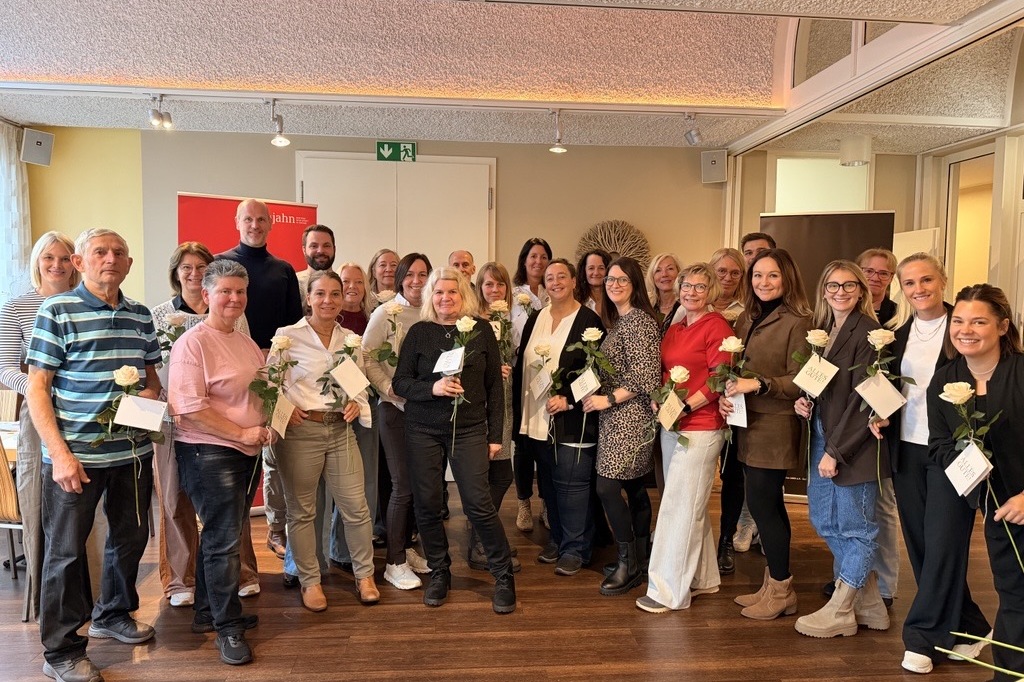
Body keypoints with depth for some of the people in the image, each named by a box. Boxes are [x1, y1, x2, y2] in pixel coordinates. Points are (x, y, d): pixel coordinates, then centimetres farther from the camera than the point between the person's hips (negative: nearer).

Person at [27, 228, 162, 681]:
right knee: (66, 550, 6)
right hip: (76, 454, -5)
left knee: (131, 537, 18)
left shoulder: (140, 315, 8)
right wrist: (60, 454, -15)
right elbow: (36, 388, -9)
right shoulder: (57, 311, -8)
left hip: (133, 451, 5)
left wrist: (150, 397, -7)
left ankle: (113, 614, 41)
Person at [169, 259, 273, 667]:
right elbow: (189, 408, -20)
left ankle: (208, 612, 33)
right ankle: (228, 628, 12)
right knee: (223, 541, -2)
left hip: (248, 453, 8)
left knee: (221, 536, 18)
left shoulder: (247, 343, 12)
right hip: (207, 453, -8)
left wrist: (269, 426, 3)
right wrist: (241, 433, -19)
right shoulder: (193, 343, -13)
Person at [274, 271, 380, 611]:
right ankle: (310, 580, 24)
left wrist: (356, 403, -4)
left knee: (356, 506, 5)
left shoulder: (351, 341, 9)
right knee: (302, 510, 8)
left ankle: (364, 574, 24)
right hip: (300, 431, -3)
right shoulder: (287, 336, -4)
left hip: (341, 430, 3)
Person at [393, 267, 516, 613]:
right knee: (427, 503, 4)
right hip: (423, 429, 2)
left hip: (469, 428, -1)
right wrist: (432, 388, -17)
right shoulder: (419, 332, 3)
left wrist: (495, 434, 3)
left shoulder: (481, 330, 3)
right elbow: (399, 382, 2)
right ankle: (439, 572, 25)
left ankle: (504, 576, 12)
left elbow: (494, 384, 5)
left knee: (478, 503, -7)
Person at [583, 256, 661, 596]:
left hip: (630, 416, -10)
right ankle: (640, 558, 24)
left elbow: (646, 375, -21)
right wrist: (598, 396, 8)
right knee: (633, 486, 14)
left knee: (607, 487, -9)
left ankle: (628, 563, 4)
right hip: (618, 417, 10)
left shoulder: (639, 322, -14)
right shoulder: (617, 321, 15)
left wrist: (608, 399, -19)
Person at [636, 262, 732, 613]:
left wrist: (685, 407, -20)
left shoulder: (716, 326, -9)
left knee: (679, 507, -4)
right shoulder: (674, 329, 14)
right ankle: (703, 578, 30)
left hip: (700, 429, -8)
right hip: (672, 426, 8)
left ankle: (669, 591, 5)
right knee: (692, 506, 16)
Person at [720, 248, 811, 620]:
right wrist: (725, 394, -6)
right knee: (768, 505, 15)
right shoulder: (747, 318, 11)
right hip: (747, 425, 7)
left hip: (775, 428, -7)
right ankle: (773, 584, 27)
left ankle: (781, 590, 16)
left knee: (762, 505, -2)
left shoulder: (797, 322, -10)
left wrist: (758, 384, -24)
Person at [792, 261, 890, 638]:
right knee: (825, 521, 14)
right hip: (822, 438, 9)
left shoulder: (867, 333, -12)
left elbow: (864, 399, -16)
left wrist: (836, 450, -17)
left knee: (856, 527, 5)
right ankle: (869, 601, 29)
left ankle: (839, 611, 17)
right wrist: (803, 402, -2)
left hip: (854, 443, -9)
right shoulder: (823, 331, 12)